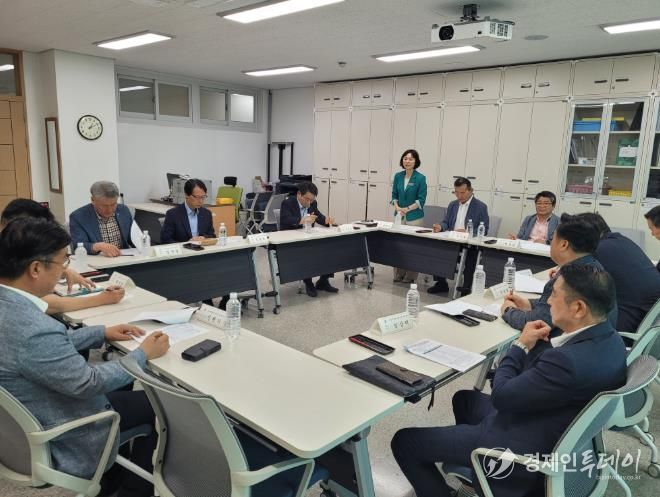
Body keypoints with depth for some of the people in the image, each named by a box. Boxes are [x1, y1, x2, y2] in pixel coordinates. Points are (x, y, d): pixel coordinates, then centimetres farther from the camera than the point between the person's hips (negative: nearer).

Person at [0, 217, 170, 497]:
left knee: (133, 393, 24)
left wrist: (102, 333, 7)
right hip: (57, 440, -9)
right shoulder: (32, 329, -38)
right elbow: (89, 383, -26)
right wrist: (143, 354, -13)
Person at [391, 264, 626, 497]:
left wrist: (520, 345, -11)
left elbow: (501, 396, -22)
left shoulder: (570, 361, -36)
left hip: (524, 450, -10)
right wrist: (536, 345, -5)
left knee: (403, 441, -2)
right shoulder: (607, 337, -5)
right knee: (464, 398, 32)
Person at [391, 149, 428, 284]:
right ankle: (398, 275, 17)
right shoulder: (398, 176, 5)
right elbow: (394, 195, 11)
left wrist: (407, 209, -16)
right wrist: (397, 207, -8)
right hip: (399, 216, 4)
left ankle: (410, 277, 11)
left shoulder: (420, 178, -8)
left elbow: (421, 200, -8)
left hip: (415, 217, -4)